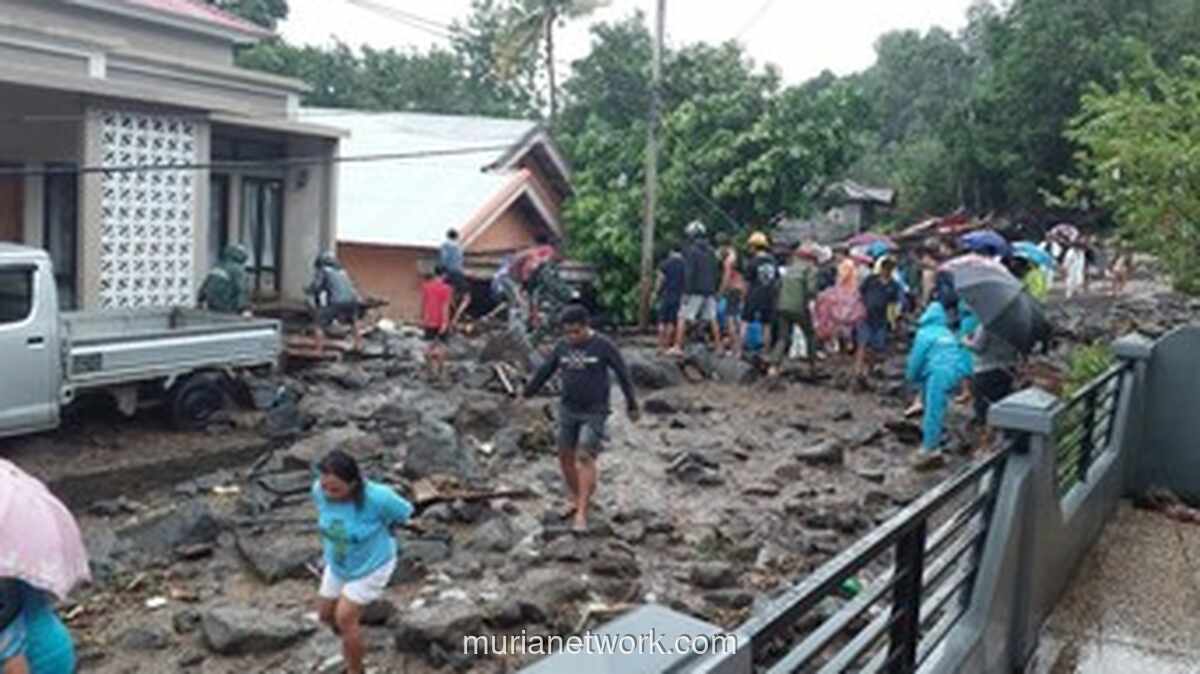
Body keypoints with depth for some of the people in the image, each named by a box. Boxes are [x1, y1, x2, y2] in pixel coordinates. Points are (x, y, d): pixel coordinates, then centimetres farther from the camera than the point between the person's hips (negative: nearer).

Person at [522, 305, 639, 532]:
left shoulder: (604, 345, -12)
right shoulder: (562, 347, 1)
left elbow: (623, 374, -5)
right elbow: (544, 372, 12)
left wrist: (632, 405, 0)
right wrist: (526, 394, 19)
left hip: (594, 412, -5)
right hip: (568, 410, 5)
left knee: (585, 457, -13)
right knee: (565, 456, 9)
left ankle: (582, 513, -10)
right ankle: (575, 499, 30)